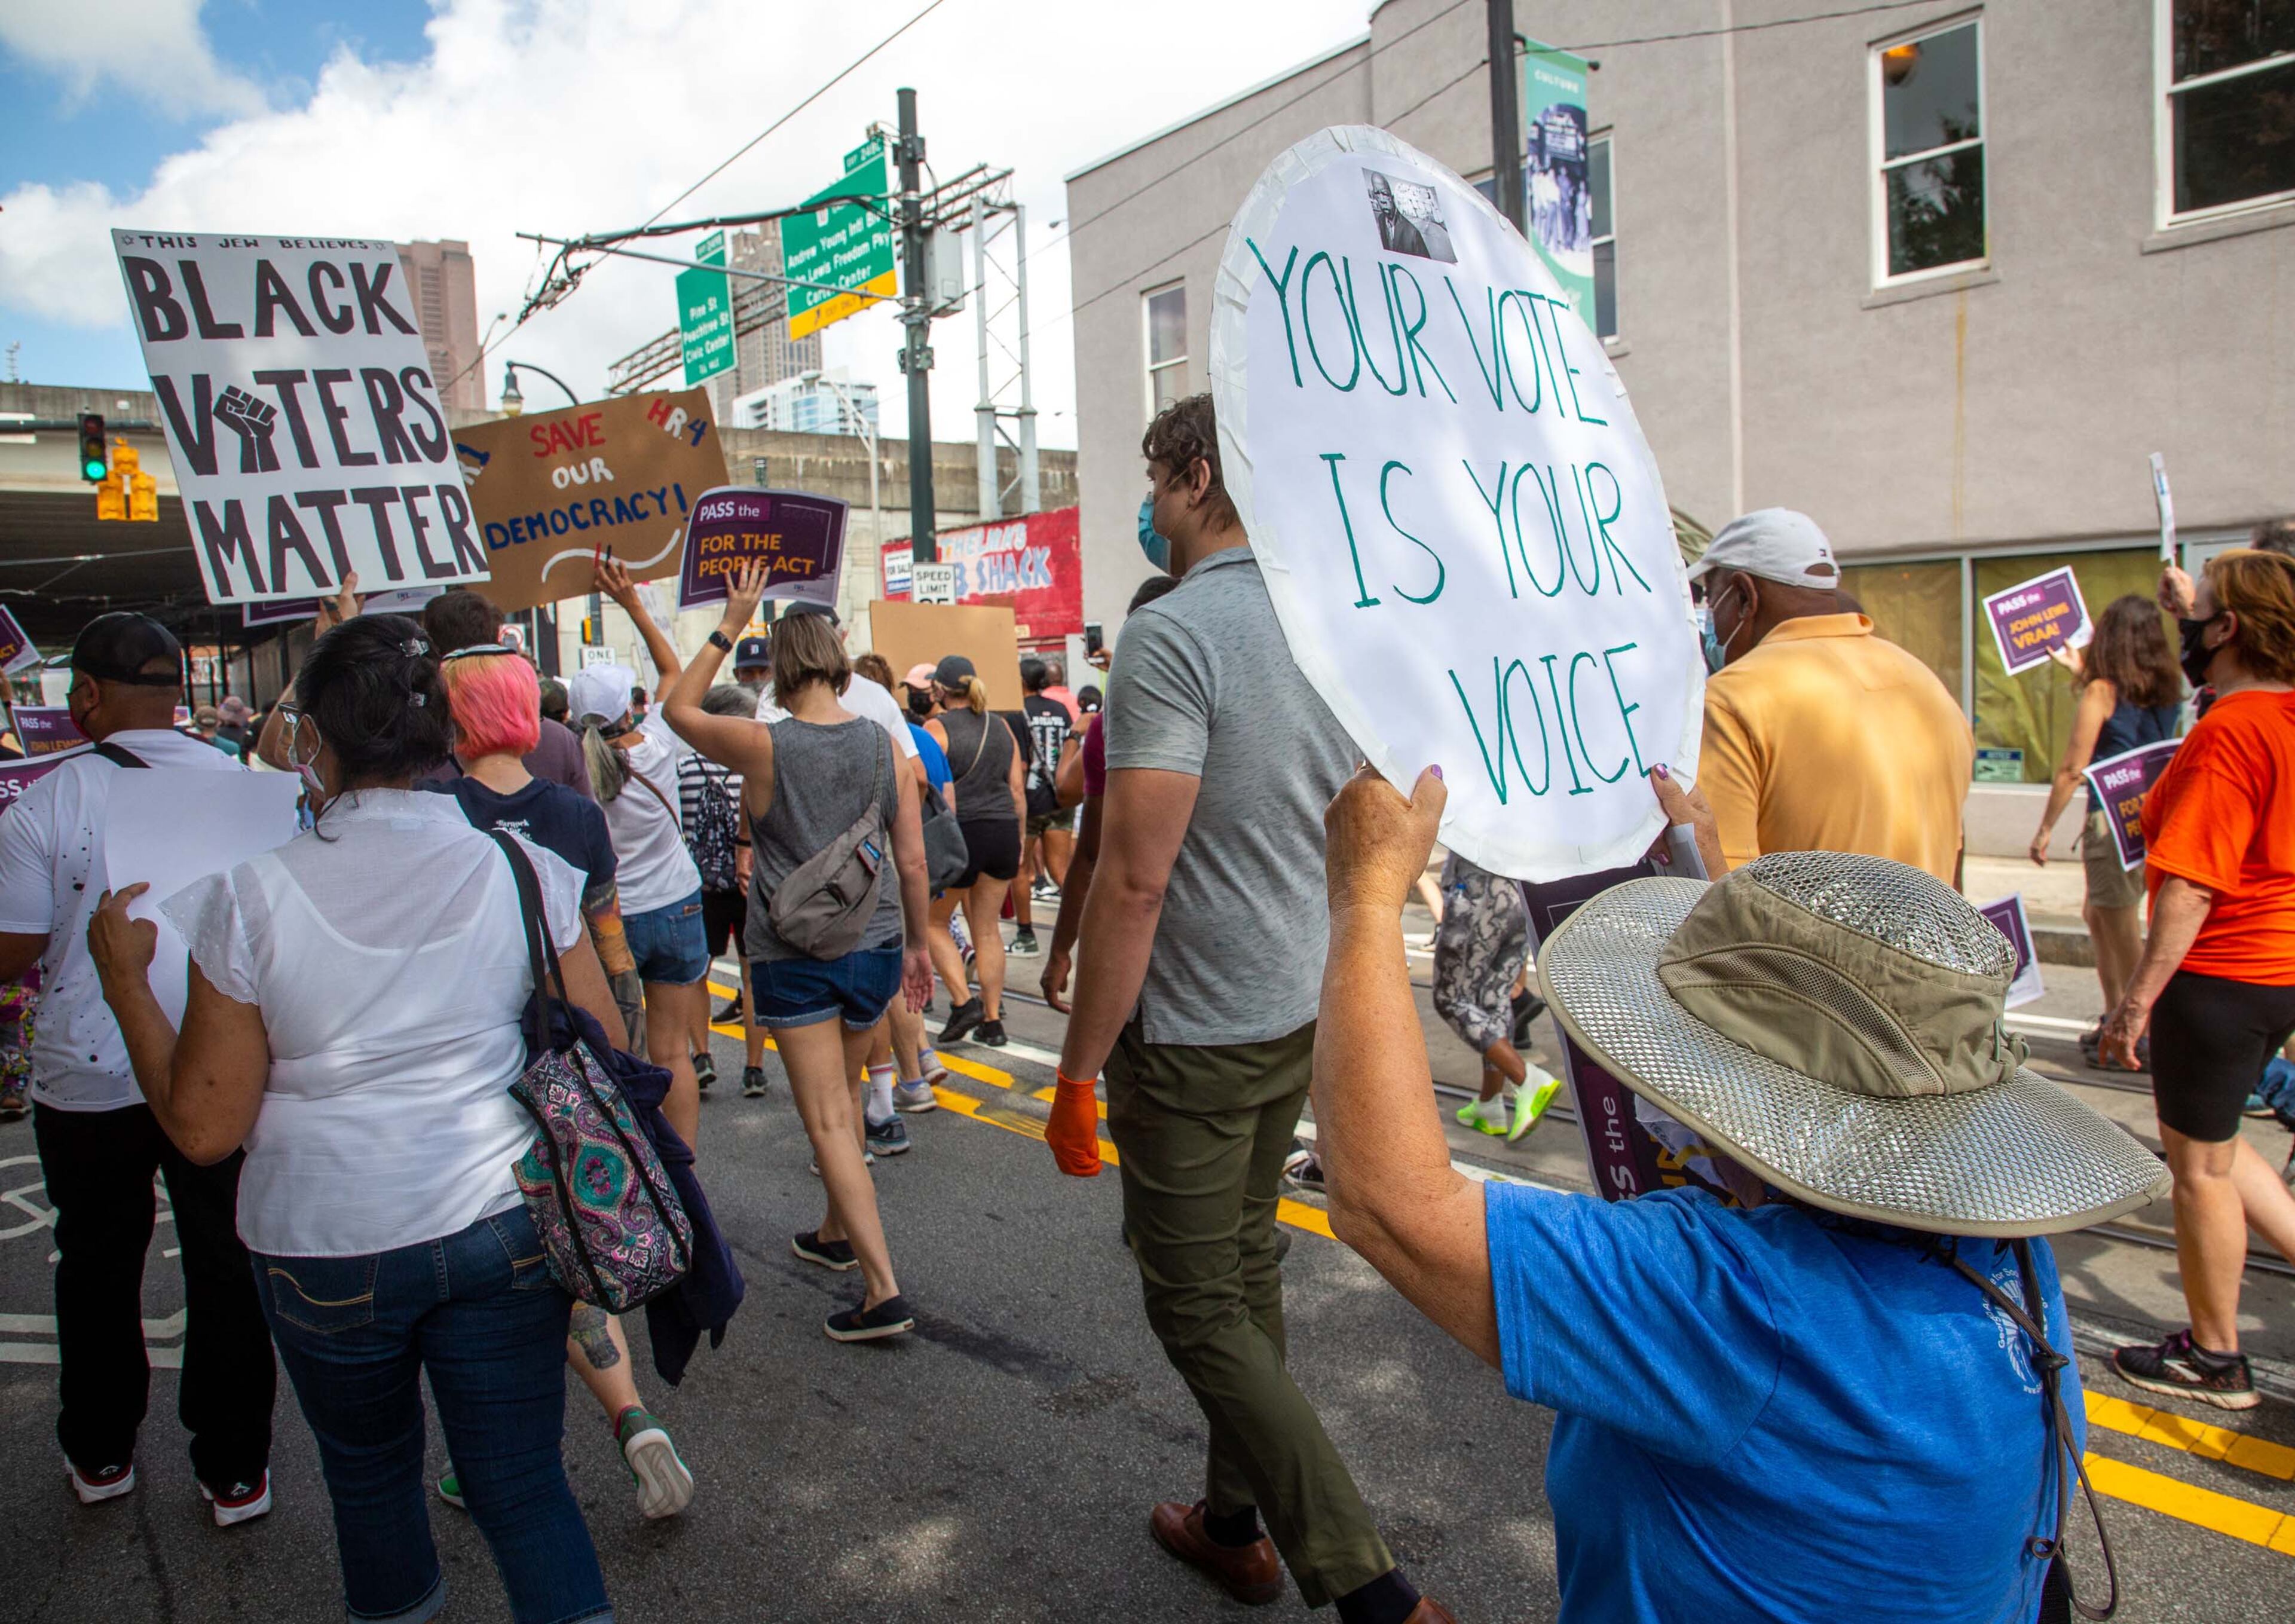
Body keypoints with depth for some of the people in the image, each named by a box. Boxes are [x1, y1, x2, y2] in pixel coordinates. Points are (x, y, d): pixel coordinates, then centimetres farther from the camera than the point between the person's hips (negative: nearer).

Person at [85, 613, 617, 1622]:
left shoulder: (252, 898, -12)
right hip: (504, 1230, 0)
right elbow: (605, 1060, -5)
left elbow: (203, 1127, -5)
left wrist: (124, 979, 5)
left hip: (326, 1246, 0)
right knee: (523, 1481, 11)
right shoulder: (525, 868, -9)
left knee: (369, 1469, 25)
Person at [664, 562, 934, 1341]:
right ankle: (838, 1234, 41)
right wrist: (918, 944, 14)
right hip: (875, 946, 4)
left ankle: (884, 1290, -5)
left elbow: (678, 707, 7)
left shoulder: (762, 746, -11)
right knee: (842, 1093, 24)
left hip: (793, 955, -4)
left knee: (827, 1122, -1)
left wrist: (729, 626, 8)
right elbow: (913, 861, 2)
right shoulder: (884, 745, -2)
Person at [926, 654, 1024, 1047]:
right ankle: (993, 1021, 14)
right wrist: (1017, 843, 18)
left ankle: (963, 1002, 1)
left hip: (958, 833, -5)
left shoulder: (937, 728, -5)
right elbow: (1018, 790, 11)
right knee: (988, 929, 12)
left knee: (933, 921, 13)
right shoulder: (1001, 728, 11)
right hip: (1003, 831, 5)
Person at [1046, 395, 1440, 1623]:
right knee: (1247, 1267, 21)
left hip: (1191, 1033, -8)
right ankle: (1236, 1523, 38)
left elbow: (1133, 876, -25)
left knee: (1198, 1307, 6)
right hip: (1299, 1014, 8)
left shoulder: (1173, 634, -21)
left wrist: (1077, 1071, -17)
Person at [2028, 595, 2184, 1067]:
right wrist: (2083, 675, 38)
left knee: (2122, 932, 1)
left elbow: (2072, 770, -12)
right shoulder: (2167, 692, 7)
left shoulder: (2102, 691, -11)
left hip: (2114, 823, -7)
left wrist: (2045, 829, -5)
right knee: (2097, 916, 21)